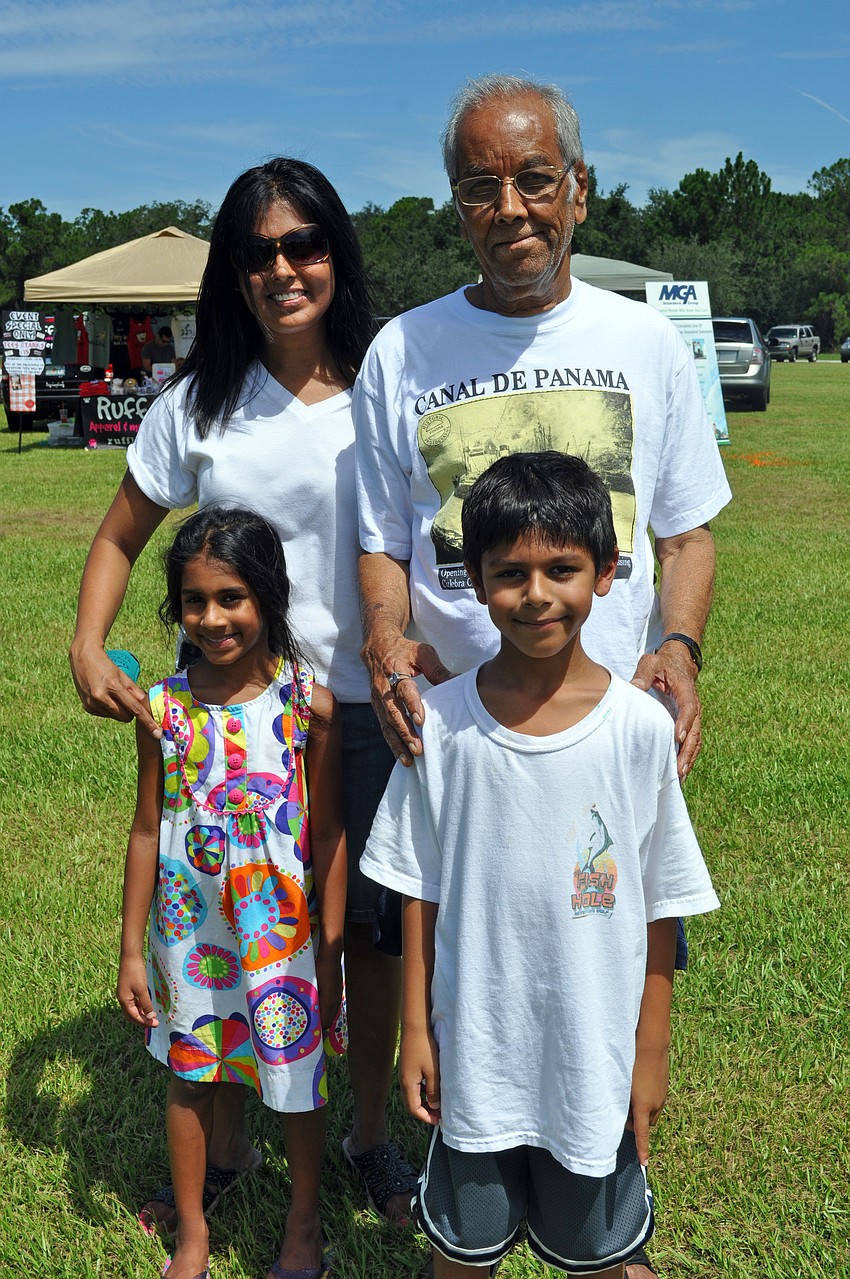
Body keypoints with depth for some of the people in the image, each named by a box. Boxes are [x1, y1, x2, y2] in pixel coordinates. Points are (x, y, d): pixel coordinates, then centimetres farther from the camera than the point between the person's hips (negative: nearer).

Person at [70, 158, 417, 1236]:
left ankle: (370, 1132, 37)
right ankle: (226, 1144, 34)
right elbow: (119, 540, 9)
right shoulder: (198, 406, 1)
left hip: (365, 707, -1)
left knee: (368, 926, 12)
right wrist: (88, 648, -6)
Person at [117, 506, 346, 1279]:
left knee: (299, 1080, 15)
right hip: (190, 930, 2)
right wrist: (132, 949, 3)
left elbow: (328, 835, -7)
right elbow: (148, 830, 0)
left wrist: (329, 953, -5)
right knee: (190, 1077, 18)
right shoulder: (165, 707, -8)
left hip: (285, 932, -2)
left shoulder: (308, 702, -13)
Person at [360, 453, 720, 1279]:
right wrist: (415, 1030, 1)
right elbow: (421, 894, -1)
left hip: (595, 1056, 0)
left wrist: (651, 1052, 0)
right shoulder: (443, 722, -10)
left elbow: (659, 908, -4)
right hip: (474, 1051, 1)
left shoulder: (640, 727, -13)